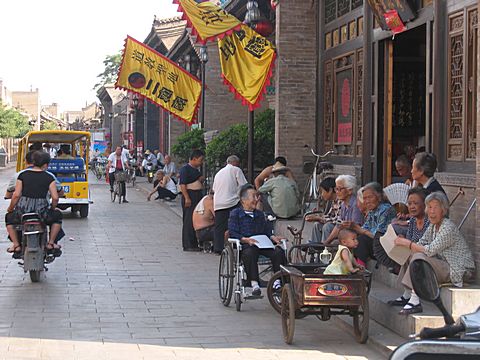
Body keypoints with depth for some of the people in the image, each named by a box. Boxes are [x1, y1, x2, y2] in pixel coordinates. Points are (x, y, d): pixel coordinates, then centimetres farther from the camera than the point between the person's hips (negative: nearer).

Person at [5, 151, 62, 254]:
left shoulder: (22, 175, 4)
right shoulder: (49, 177, 1)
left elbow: (16, 195, -2)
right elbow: (55, 198, -3)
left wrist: (10, 209, 14)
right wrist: (52, 208, 18)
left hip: (22, 211, 1)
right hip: (41, 212, -1)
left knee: (9, 218, 34)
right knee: (57, 216, 31)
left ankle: (16, 245, 22)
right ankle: (51, 243, 24)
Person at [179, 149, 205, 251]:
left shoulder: (196, 169, 18)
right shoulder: (185, 169, -10)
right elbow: (182, 184, -17)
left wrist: (202, 179, 14)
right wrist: (187, 198, -23)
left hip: (198, 196, 10)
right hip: (190, 196, -10)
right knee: (189, 221, -6)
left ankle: (195, 244, 16)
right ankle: (188, 245, -4)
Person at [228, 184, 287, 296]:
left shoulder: (260, 214, 25)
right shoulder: (235, 214, 5)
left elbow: (267, 231, 22)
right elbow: (233, 233, -5)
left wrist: (273, 238, 0)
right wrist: (246, 240, -20)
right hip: (245, 245, -5)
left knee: (278, 252, -23)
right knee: (249, 253, -40)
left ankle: (277, 280, -19)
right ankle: (254, 283, -36)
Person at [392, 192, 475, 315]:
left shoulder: (448, 227, -21)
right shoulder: (433, 225, 8)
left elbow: (430, 250, -27)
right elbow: (421, 245, 8)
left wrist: (407, 243, -21)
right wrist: (405, 243, -10)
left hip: (460, 270, -10)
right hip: (444, 265, 10)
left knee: (419, 258, -26)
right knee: (410, 255, 6)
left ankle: (415, 302, -26)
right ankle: (407, 296, 9)